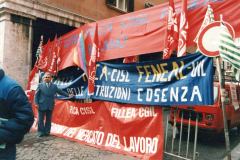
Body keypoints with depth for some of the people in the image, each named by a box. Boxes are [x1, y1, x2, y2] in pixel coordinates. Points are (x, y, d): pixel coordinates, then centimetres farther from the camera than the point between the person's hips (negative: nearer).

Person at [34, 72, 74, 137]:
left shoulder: (54, 86, 11)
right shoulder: (40, 85, 5)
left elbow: (60, 91, 19)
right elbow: (36, 95, 3)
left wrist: (68, 95, 14)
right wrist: (36, 103, -7)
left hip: (50, 106, 2)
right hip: (42, 105, -2)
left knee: (48, 119, 8)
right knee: (40, 120, 2)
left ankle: (47, 132, 19)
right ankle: (40, 132, 14)